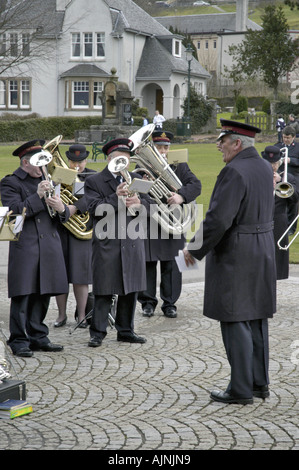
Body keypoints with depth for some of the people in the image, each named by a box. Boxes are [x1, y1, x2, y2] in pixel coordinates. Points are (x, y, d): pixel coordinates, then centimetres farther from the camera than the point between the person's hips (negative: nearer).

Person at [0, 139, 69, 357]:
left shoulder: (45, 181, 19)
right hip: (25, 247, -6)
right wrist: (37, 196, -19)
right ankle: (19, 340, 2)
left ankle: (38, 337, 18)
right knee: (23, 294, -5)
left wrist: (61, 208, -6)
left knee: (43, 293, 9)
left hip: (50, 247, 6)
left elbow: (62, 217, 17)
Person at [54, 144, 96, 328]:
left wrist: (76, 207, -28)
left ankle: (82, 316, 7)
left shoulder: (93, 177, 3)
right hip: (59, 230, 3)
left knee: (80, 275, -3)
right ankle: (62, 315, 14)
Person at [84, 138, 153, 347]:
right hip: (106, 244, -4)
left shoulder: (135, 179, 15)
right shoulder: (94, 182, 2)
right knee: (104, 291, -2)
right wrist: (116, 197, -22)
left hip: (133, 243, 4)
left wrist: (139, 202, -14)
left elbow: (150, 204, 8)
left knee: (130, 290, 9)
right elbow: (94, 209, -11)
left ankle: (126, 330, 20)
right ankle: (98, 332, 6)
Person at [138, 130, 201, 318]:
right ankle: (148, 302, 16)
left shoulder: (180, 167, 8)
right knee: (147, 265, 4)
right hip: (147, 225, 0)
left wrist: (181, 196, -23)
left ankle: (170, 303, 13)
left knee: (171, 266, 4)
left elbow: (196, 185, -5)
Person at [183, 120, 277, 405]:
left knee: (235, 322, -3)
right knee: (257, 320, 14)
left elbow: (218, 219, -24)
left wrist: (195, 249, -12)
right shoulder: (265, 168, 10)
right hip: (263, 250, 9)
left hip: (234, 255, -9)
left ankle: (241, 389, 2)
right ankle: (259, 383, 22)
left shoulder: (234, 171, -19)